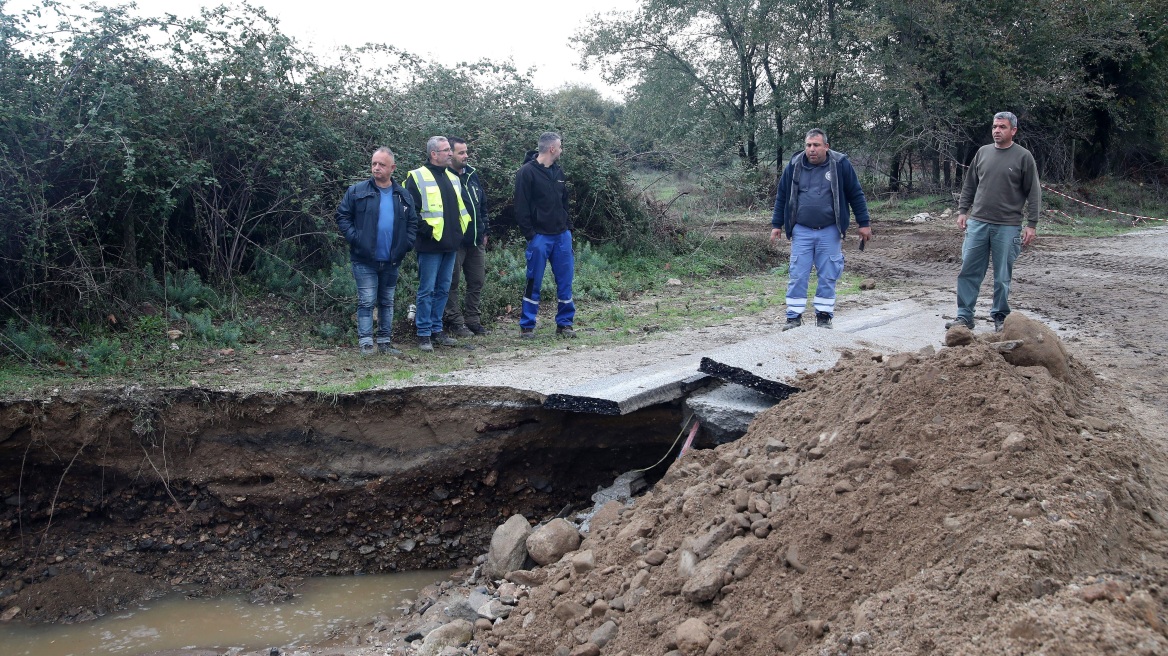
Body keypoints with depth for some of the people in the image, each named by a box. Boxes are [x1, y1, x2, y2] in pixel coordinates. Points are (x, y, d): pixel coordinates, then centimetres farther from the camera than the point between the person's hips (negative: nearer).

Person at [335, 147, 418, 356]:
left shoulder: (403, 196, 7)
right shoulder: (357, 192, -3)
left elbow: (412, 222, 13)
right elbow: (342, 216, -1)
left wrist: (406, 243, 0)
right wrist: (354, 238, -11)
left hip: (391, 261, 4)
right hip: (364, 260, -4)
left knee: (387, 302, 12)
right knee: (367, 301, -4)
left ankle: (385, 341, 20)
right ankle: (366, 342, 1)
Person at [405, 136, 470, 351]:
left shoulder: (452, 178, 16)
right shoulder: (417, 177, -7)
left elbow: (460, 207, 25)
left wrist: (458, 232, 14)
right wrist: (427, 230, -17)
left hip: (450, 245, 7)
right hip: (430, 246, -7)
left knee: (443, 289, 12)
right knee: (427, 291, -2)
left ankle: (436, 330, 21)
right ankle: (424, 334, 5)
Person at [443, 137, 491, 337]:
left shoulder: (472, 175, 13)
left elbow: (483, 204, 20)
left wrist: (484, 231, 17)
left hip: (476, 241, 7)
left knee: (477, 282, 11)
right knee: (452, 284, 1)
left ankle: (473, 320, 21)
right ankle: (455, 321, 9)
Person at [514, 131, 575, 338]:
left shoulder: (558, 172, 13)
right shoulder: (527, 172, -9)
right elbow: (521, 207, -12)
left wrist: (568, 227, 12)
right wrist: (530, 234, -15)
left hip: (562, 236, 6)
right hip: (540, 236, -6)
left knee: (565, 281, 7)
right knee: (534, 282, 0)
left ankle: (565, 323, 16)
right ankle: (527, 326, 10)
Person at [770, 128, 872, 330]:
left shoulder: (840, 164, -3)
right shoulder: (794, 166, 3)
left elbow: (856, 195, 3)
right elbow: (782, 197, 12)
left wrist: (864, 224, 2)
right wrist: (776, 225, 9)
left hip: (830, 232, -1)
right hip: (801, 232, 1)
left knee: (828, 276, 4)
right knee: (797, 276, 0)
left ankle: (824, 317, 16)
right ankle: (794, 317, 8)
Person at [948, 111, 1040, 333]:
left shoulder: (1023, 157, -2)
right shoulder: (982, 152, 9)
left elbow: (1034, 193, -2)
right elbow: (969, 185, 17)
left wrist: (1031, 225, -6)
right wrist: (962, 210, 9)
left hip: (1008, 227, -3)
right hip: (978, 223, 3)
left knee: (1002, 276, 4)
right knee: (969, 271, 2)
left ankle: (1000, 317, 16)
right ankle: (964, 316, 10)